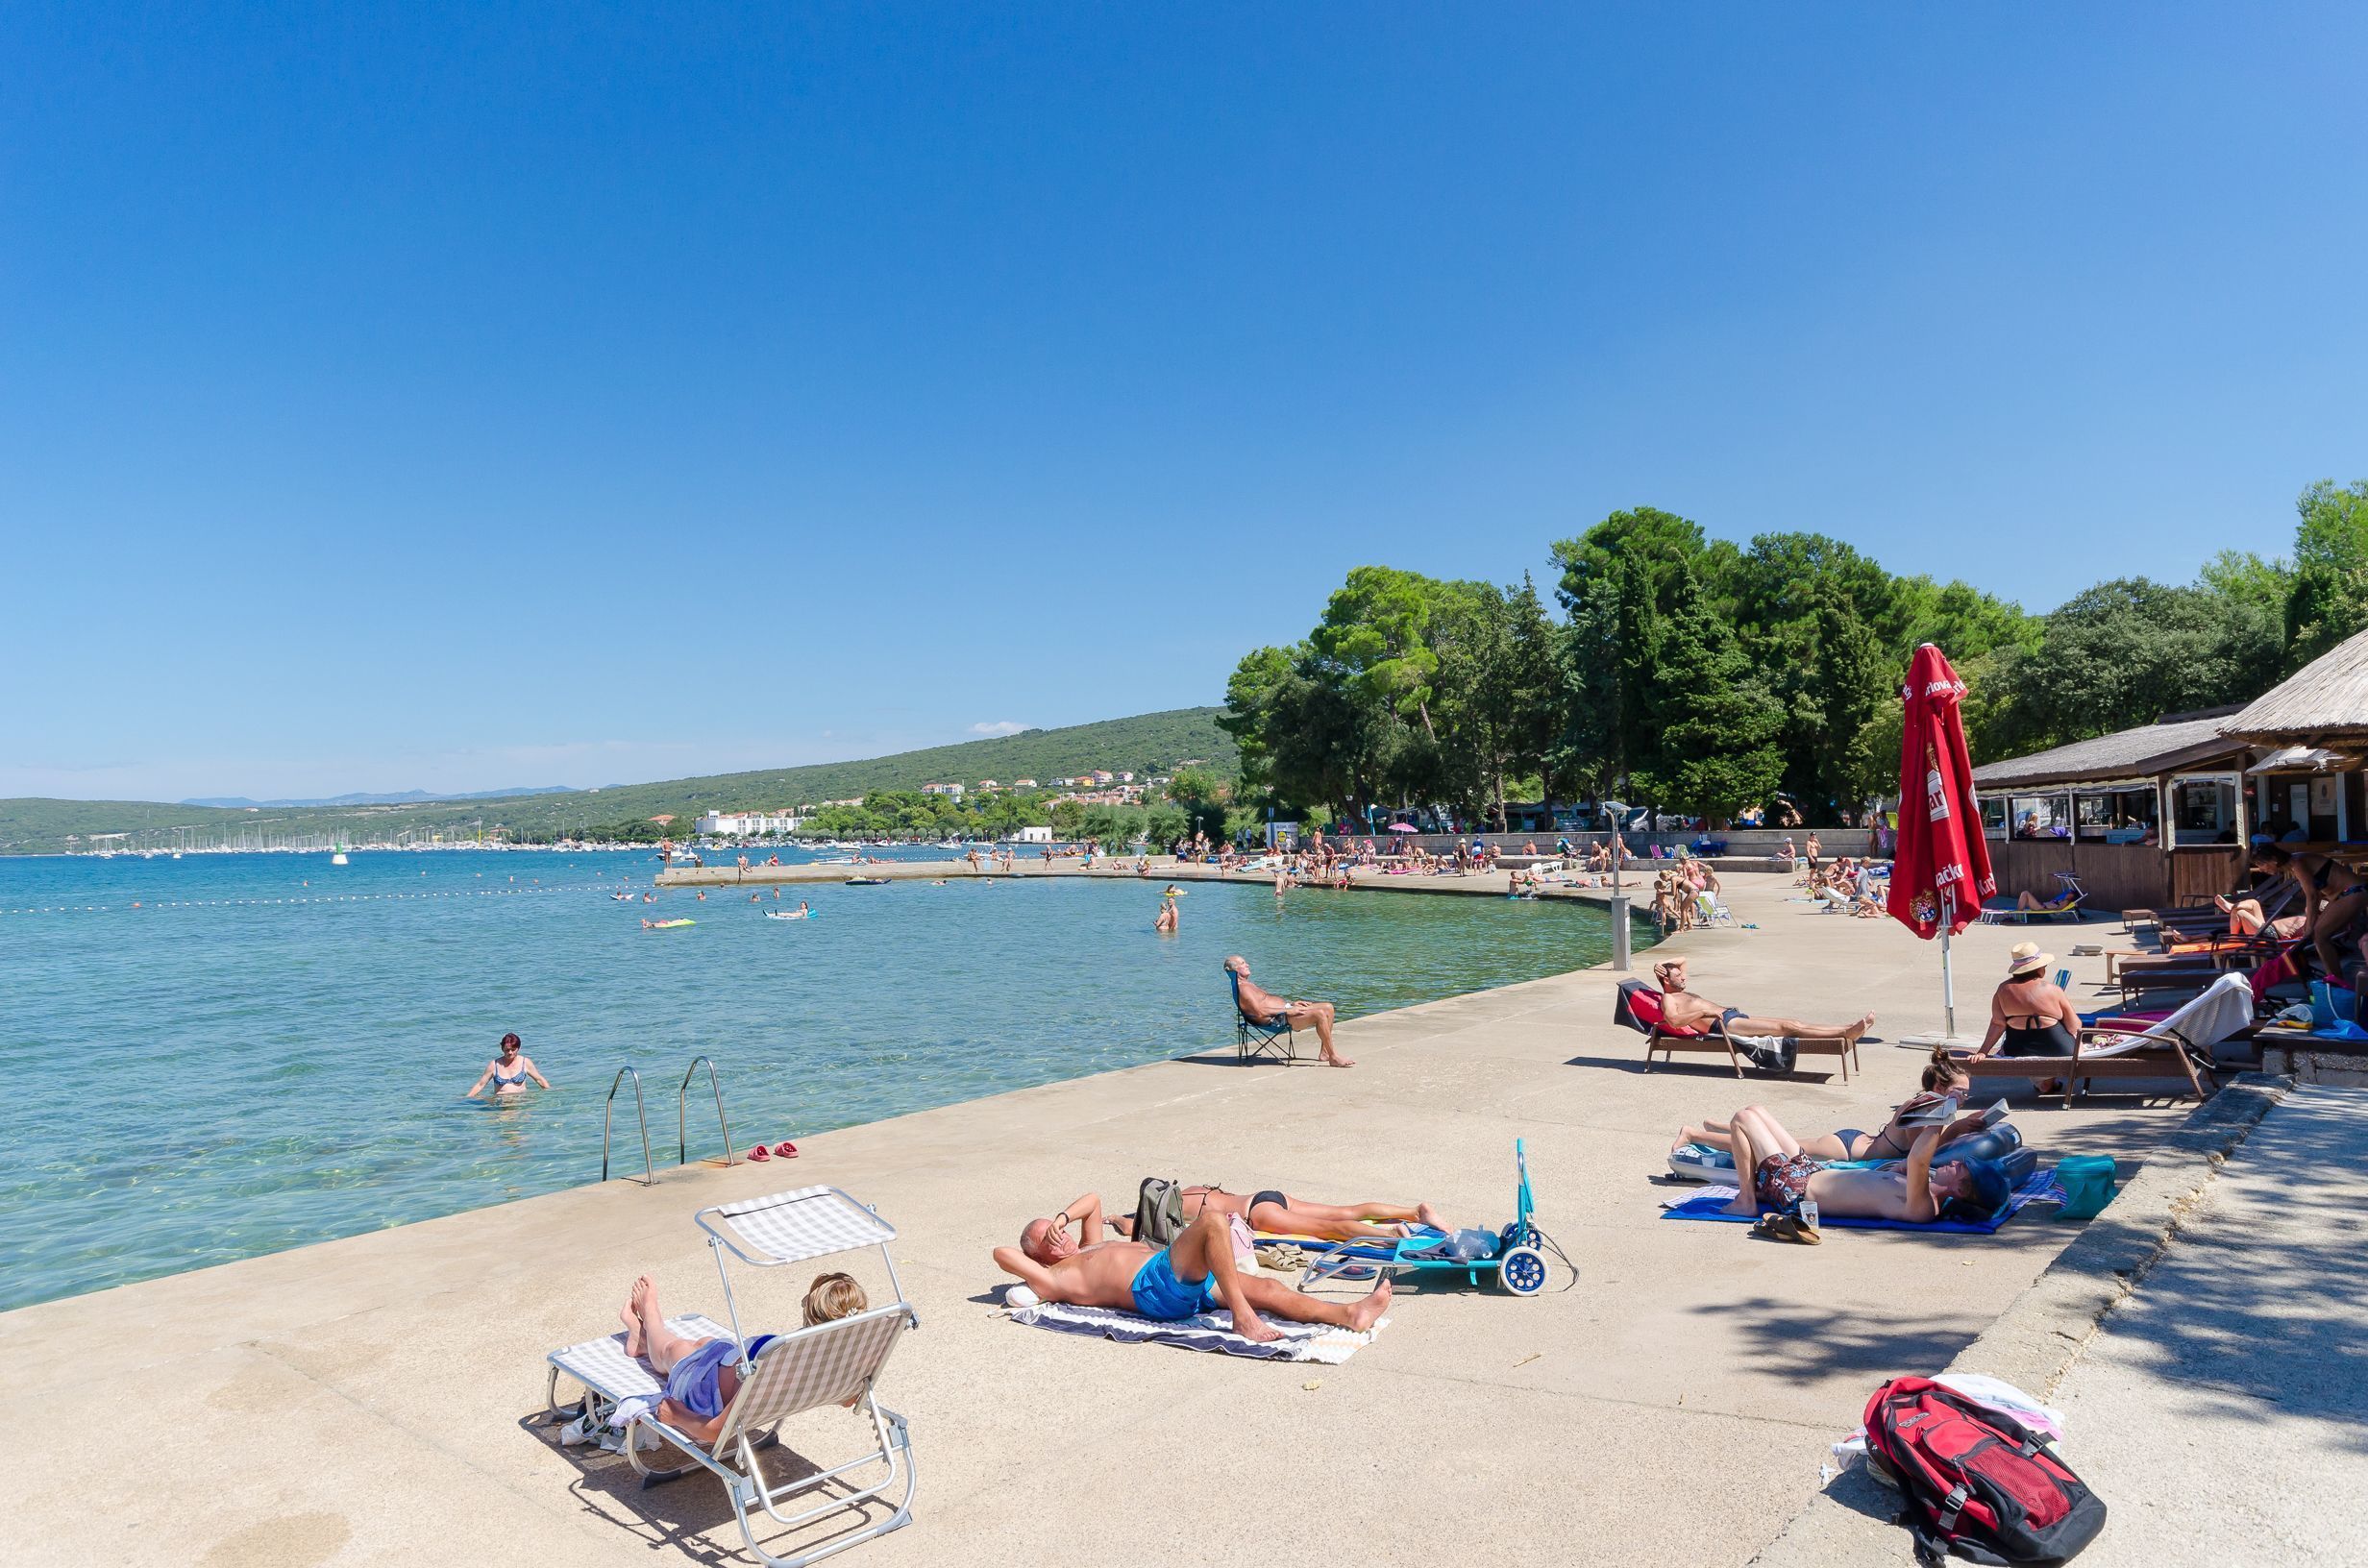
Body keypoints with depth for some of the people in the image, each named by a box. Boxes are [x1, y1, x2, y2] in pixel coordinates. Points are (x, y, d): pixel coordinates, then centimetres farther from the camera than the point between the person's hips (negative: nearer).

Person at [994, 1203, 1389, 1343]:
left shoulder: (1089, 1252, 35)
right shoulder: (1053, 1280, 10)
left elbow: (1093, 1201, 45)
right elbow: (1001, 1253, -2)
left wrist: (1062, 1218, 29)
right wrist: (1033, 1249, 16)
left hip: (1192, 1281, 9)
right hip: (1155, 1284, -9)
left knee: (1267, 1288, -9)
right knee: (1212, 1220, -28)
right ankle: (1242, 1318, -35)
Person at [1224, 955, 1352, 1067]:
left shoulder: (1248, 985, 23)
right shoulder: (1242, 988, -12)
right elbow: (1260, 1012, -22)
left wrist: (1292, 1004, 13)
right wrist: (1288, 1011, -20)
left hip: (1284, 1009, 11)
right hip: (1277, 1019, -11)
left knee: (1328, 1008, 5)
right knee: (1319, 1014, -25)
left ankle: (1325, 1052, 9)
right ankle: (1333, 1057, -16)